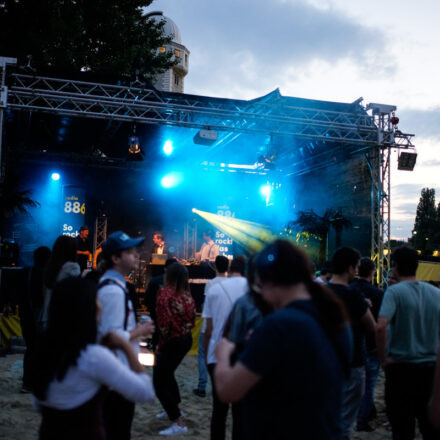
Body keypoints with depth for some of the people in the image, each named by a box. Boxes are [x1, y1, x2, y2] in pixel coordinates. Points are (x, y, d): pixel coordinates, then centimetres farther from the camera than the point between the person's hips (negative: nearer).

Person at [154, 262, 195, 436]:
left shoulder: (165, 293, -16)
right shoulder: (187, 295, 4)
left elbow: (164, 323, -21)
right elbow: (192, 320, 7)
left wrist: (161, 345, -9)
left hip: (171, 342, -8)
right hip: (186, 340, 8)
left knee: (159, 383, 0)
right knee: (168, 374, 28)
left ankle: (179, 423, -1)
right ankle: (174, 409, 42)